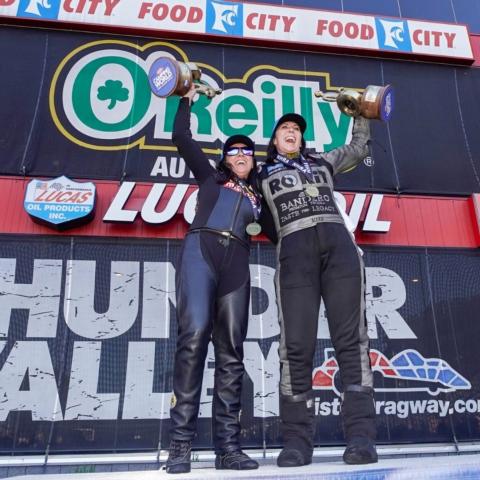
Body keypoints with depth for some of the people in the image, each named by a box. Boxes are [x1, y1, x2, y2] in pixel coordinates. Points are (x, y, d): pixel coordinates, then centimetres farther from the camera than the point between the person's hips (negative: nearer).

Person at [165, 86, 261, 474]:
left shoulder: (258, 195, 29)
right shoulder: (211, 177, 24)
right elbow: (181, 137, 23)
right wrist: (186, 100, 31)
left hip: (236, 263, 3)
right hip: (201, 251, -3)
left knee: (231, 351, -4)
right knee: (194, 337, -19)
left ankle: (228, 445, -3)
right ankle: (181, 444, -16)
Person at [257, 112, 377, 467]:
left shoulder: (322, 162, 33)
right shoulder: (263, 176, 28)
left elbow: (359, 149, 46)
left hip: (339, 244, 2)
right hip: (295, 251, -1)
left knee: (351, 339, -10)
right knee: (296, 345, -11)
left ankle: (361, 436, -10)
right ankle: (297, 441, -6)